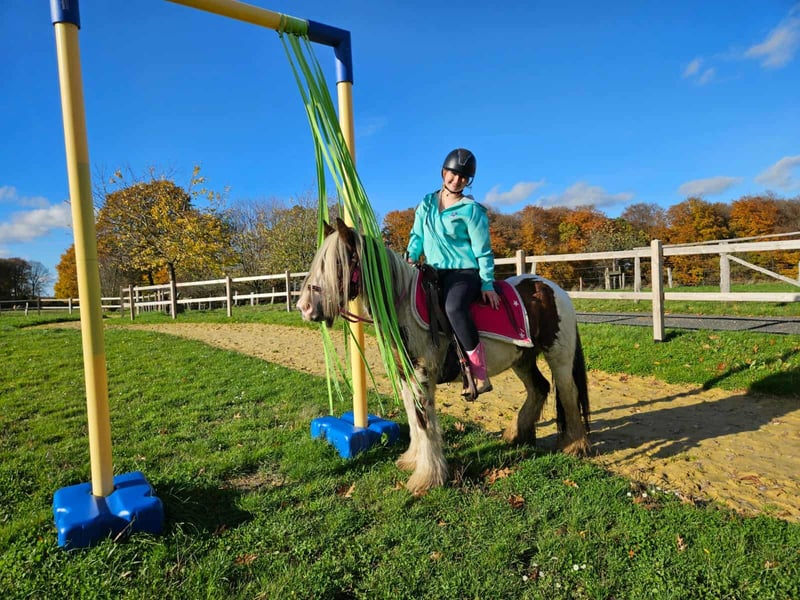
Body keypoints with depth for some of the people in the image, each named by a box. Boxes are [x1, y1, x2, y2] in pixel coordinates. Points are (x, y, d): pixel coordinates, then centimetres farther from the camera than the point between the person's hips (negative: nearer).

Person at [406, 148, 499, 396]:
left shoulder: (471, 210, -4)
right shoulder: (427, 203, 11)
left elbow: (482, 251, -5)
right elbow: (417, 235, 16)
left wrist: (487, 284, -10)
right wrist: (411, 257, -1)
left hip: (465, 272, -7)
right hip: (435, 272, 7)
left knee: (454, 308, -36)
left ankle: (480, 375, -28)